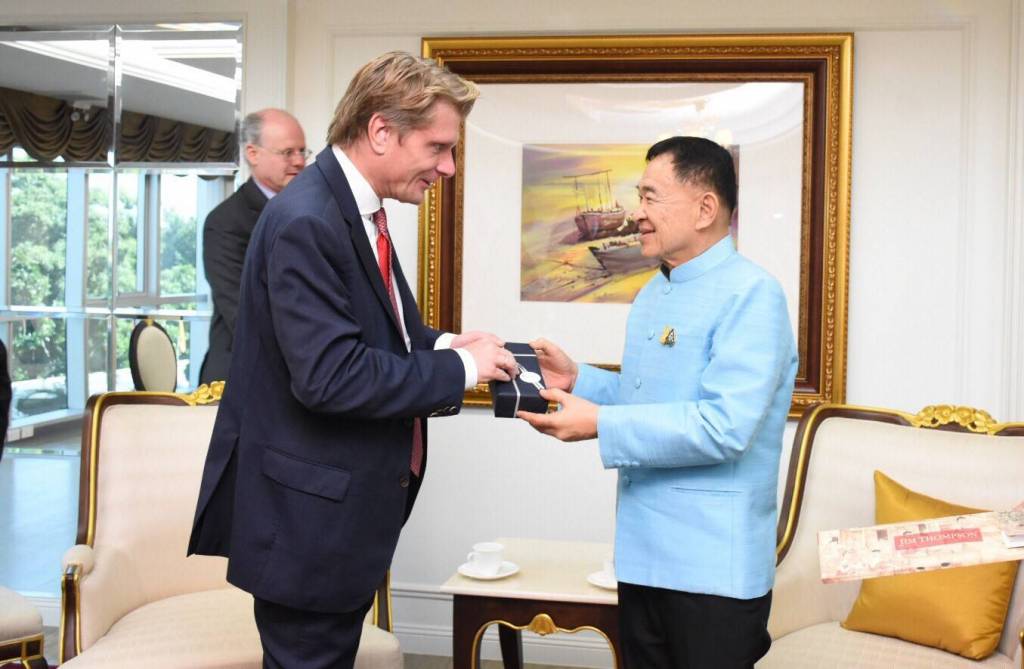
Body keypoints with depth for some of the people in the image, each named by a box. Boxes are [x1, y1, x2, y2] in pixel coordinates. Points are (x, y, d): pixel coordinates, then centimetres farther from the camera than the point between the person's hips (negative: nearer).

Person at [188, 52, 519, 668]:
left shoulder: (357, 210, 8)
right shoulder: (306, 222, -22)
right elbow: (329, 375, -28)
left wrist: (441, 344, 1)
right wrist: (460, 369, -19)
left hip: (344, 512, 10)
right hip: (308, 518, -10)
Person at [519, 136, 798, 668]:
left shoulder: (750, 294, -15)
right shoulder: (651, 294, 14)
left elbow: (725, 426, -25)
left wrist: (600, 424, -24)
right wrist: (577, 379, 6)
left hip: (713, 568, -8)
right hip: (642, 555, 9)